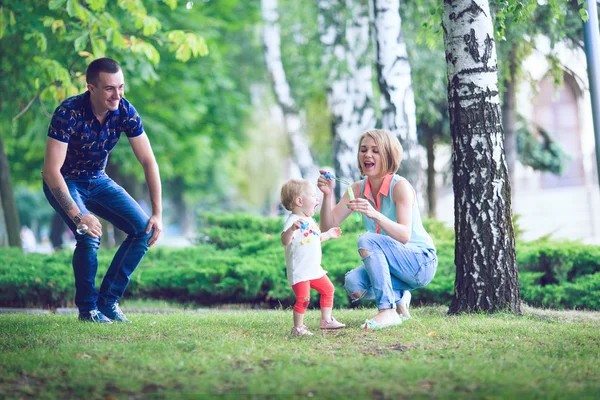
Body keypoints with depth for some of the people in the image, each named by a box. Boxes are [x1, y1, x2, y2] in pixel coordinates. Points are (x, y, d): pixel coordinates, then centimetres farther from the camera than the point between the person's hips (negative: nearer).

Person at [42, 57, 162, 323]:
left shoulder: (125, 112, -17)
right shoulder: (68, 113, -31)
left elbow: (148, 162, -11)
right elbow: (51, 171, -34)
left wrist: (158, 213, -17)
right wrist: (77, 216, -41)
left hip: (98, 181, 5)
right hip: (64, 183, -5)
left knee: (144, 229, -11)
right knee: (89, 237, -28)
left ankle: (108, 300, 1)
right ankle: (87, 308, -5)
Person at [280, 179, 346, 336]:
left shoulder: (309, 221, 13)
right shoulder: (293, 221, -19)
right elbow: (285, 241, -35)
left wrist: (328, 234, 32)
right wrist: (292, 229, -52)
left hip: (314, 268, 10)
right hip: (299, 270, -10)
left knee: (328, 289, 19)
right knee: (303, 299, -14)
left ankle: (326, 320, 32)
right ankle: (298, 328, 0)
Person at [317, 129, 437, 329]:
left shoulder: (400, 186, -18)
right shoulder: (358, 188, -1)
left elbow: (404, 235, -29)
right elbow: (328, 226, -6)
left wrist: (376, 215, -45)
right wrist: (328, 194, -23)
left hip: (421, 263, -6)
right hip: (390, 265, 6)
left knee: (367, 241, -29)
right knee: (353, 284, -23)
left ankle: (388, 311, -27)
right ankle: (398, 297, 6)